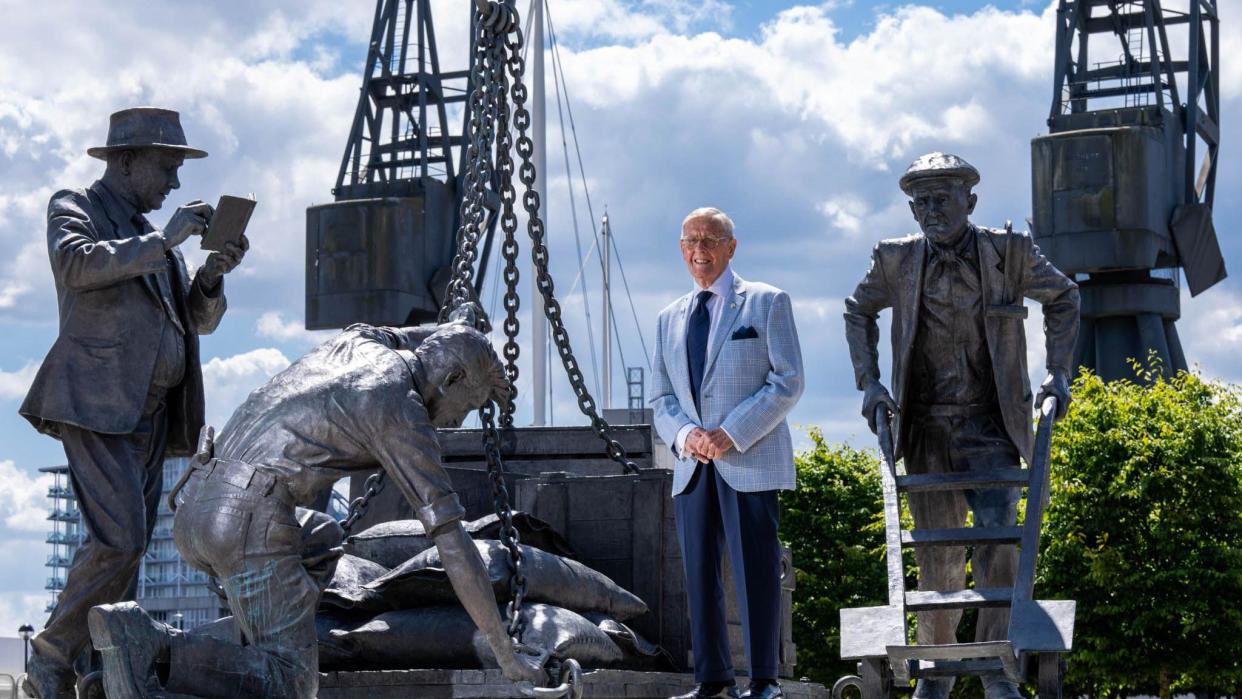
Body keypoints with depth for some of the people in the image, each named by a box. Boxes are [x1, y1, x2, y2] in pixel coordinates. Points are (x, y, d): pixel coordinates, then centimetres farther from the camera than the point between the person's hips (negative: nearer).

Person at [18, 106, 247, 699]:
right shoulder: (73, 208, 4)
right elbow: (78, 264, -19)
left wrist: (212, 275, 0)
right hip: (95, 404, -8)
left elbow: (199, 320, 20)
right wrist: (163, 241, -16)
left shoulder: (150, 238, 25)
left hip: (149, 414, 8)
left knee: (129, 544, 2)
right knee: (119, 538, -19)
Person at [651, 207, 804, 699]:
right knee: (699, 575, 4)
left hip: (750, 461, -5)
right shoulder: (671, 318, 18)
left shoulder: (767, 303, 4)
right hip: (693, 467, 5)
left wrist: (732, 433, -14)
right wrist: (685, 434, -7)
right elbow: (661, 397, 16)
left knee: (756, 572, -6)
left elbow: (788, 382, -4)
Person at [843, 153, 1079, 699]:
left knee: (998, 543, -14)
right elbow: (858, 312, 20)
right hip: (927, 429, 2)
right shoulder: (897, 260, 2)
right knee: (936, 556, 5)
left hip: (990, 428, -1)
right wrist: (868, 383, 9)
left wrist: (1057, 371, 4)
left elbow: (1063, 298, 14)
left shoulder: (1009, 253, -2)